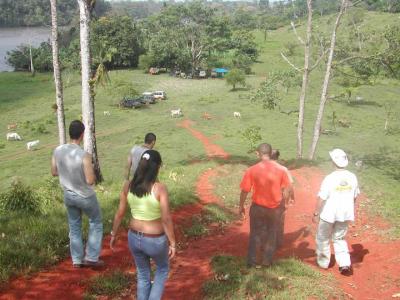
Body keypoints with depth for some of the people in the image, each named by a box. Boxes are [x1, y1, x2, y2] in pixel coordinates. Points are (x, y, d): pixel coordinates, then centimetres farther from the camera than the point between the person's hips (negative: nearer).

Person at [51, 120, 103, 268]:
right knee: (95, 222, 18)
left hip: (68, 195, 5)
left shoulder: (58, 150, -10)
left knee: (74, 227, 20)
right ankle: (91, 257, 19)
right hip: (85, 196, -5)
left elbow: (54, 172, 3)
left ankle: (77, 260, 29)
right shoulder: (84, 155, -28)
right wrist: (91, 173, -5)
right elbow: (90, 181, -26)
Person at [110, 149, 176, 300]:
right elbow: (166, 219, -21)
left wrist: (113, 235, 14)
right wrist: (172, 243, -10)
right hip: (155, 240, -4)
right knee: (163, 269, 26)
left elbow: (119, 214, 0)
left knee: (143, 274, 26)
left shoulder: (128, 186, -7)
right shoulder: (160, 188, -22)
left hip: (134, 237, 4)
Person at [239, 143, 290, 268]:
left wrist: (241, 206, 5)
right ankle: (267, 260, 30)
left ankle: (252, 260, 24)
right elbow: (285, 192, -3)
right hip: (275, 208, 1)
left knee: (255, 234, 16)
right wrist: (281, 206, 12)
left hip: (257, 207, -1)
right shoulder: (280, 170, -10)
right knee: (271, 235, 19)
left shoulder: (252, 170, -14)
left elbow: (245, 191, -9)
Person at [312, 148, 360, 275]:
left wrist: (316, 214, -4)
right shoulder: (352, 177, -5)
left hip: (329, 214, -4)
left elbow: (321, 198, -16)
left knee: (323, 238, 17)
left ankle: (323, 262, 29)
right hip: (345, 214, 4)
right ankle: (345, 263, 9)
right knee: (339, 238, 21)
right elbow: (354, 196, 6)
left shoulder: (329, 178, -19)